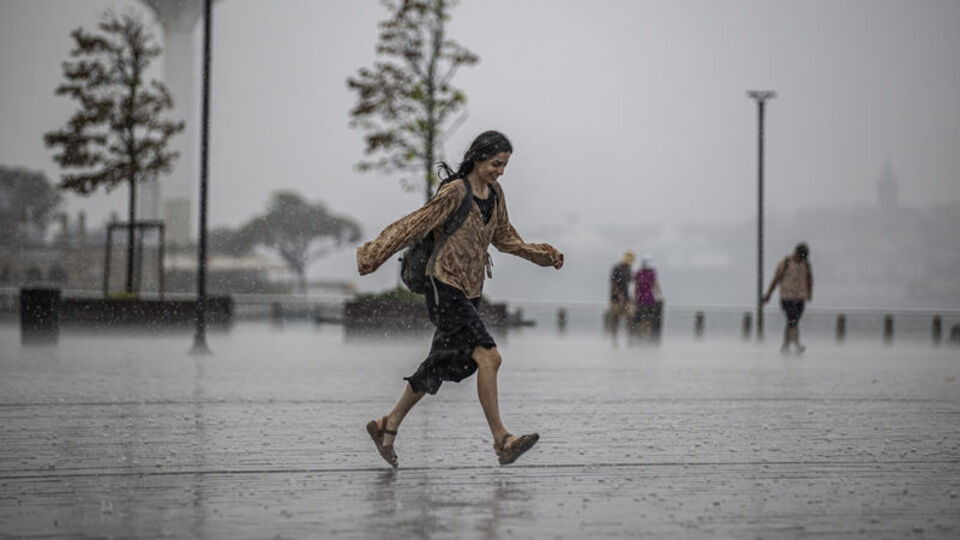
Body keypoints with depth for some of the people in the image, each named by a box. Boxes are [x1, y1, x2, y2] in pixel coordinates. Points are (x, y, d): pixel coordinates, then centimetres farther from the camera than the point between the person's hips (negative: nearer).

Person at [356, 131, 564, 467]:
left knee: (439, 368, 11)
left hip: (471, 291, 9)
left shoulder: (495, 194, 10)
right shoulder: (455, 192, -14)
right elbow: (412, 227, -13)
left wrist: (542, 255, 18)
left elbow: (504, 238, 25)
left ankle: (388, 426, 24)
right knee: (488, 357, -19)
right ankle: (501, 440, -15)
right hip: (446, 289, -8)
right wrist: (369, 257, -13)